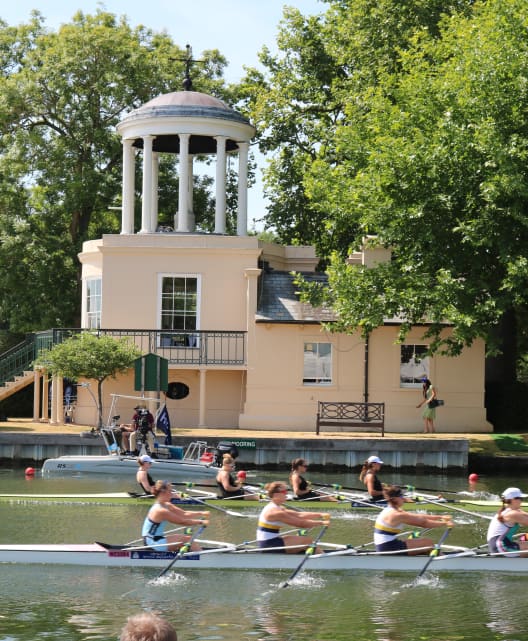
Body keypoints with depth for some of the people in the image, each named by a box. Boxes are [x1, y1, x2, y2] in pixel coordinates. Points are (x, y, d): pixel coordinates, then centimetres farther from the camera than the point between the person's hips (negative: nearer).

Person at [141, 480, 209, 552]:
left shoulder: (166, 506, 8)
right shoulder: (161, 511, -22)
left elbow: (184, 514, 7)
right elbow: (182, 521, -17)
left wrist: (201, 513, 0)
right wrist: (200, 522, -9)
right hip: (153, 542, -10)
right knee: (188, 540, -9)